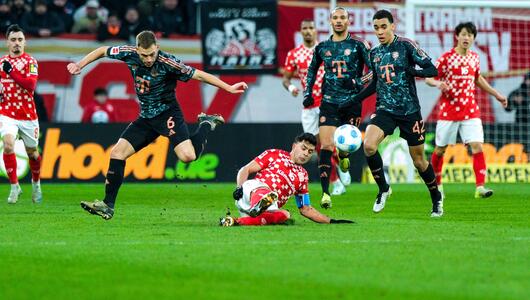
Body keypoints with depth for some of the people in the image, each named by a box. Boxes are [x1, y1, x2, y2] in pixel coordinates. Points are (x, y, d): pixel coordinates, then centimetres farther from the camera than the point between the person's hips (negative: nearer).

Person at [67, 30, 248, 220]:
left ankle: (207, 125, 6)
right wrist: (80, 65, 3)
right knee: (117, 153, -4)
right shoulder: (130, 54, -10)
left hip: (167, 114, -5)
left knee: (187, 156, -25)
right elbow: (103, 51, 8)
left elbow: (198, 75, -18)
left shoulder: (167, 63, -23)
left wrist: (228, 88, -18)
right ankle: (108, 206, 1)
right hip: (146, 117, 5)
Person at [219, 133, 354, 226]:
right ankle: (257, 208, -76)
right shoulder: (275, 154, 18)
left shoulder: (302, 175, 30)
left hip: (270, 208, 3)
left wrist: (331, 221, 24)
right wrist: (240, 187, -10)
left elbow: (305, 209, 33)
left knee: (285, 215, -36)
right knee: (264, 189, -41)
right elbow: (245, 170, 11)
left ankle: (237, 221, -45)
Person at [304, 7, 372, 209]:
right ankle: (325, 193, -12)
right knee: (325, 146, -11)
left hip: (352, 101, -1)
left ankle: (343, 156, 43)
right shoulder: (322, 47, 8)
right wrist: (308, 92, 15)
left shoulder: (358, 45, -1)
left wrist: (360, 81, -18)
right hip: (329, 102, 1)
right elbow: (312, 70, 25)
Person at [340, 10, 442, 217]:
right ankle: (383, 189, -3)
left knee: (418, 161, 4)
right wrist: (354, 101, 17)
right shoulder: (374, 53, 9)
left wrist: (412, 71, -27)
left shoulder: (406, 46, -7)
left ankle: (436, 198, 28)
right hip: (384, 110, 4)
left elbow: (432, 70, -9)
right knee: (368, 146, -22)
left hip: (409, 111, -4)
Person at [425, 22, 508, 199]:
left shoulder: (474, 57, 7)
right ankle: (436, 184, 28)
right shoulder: (446, 58, -9)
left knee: (477, 146, -12)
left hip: (470, 111, 3)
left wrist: (496, 94, 27)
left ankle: (480, 187, -14)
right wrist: (438, 83, -29)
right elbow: (428, 78, -7)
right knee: (440, 149, 7)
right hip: (449, 111, -3)